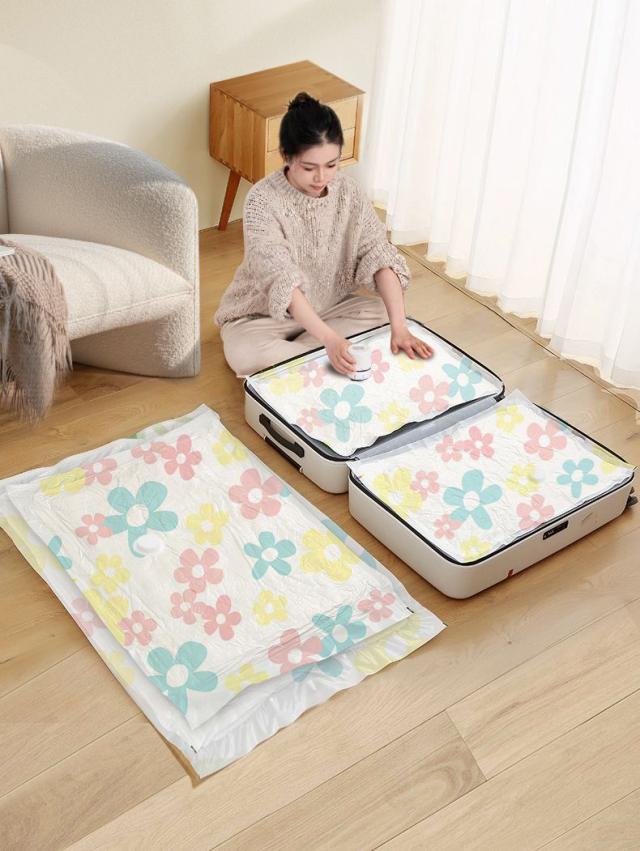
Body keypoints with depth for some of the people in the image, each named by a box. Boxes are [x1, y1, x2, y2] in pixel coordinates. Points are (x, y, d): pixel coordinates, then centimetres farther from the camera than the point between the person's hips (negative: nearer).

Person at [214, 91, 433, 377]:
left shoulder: (348, 191, -13)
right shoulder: (263, 200, -27)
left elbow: (379, 256, -20)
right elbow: (282, 280, -36)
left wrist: (399, 327, -34)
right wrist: (328, 338, -48)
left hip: (328, 306, 5)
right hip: (263, 314, -5)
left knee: (382, 312, -17)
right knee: (244, 355, -35)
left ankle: (283, 353, -12)